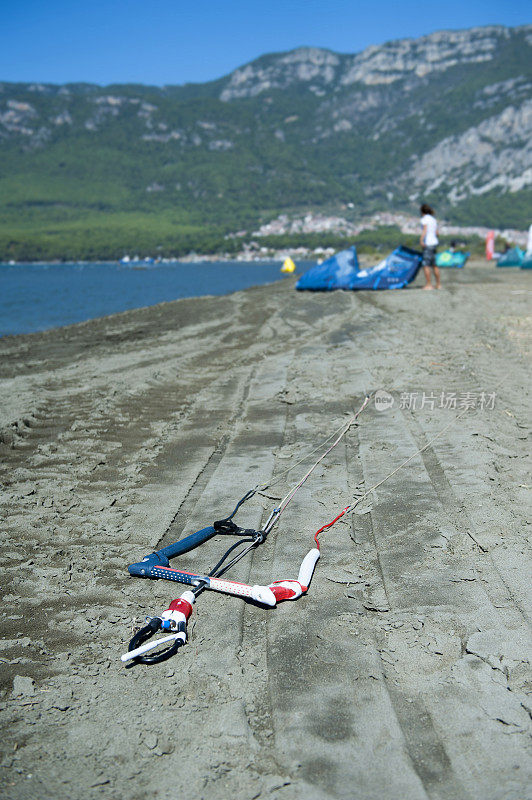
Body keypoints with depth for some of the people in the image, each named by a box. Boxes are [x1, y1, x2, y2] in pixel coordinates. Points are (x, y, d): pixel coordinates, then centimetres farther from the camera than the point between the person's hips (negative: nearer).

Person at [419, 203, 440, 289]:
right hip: (434, 242, 9)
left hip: (428, 244, -9)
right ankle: (438, 284, 16)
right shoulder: (433, 219, 17)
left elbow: (425, 230, -23)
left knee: (426, 265, -8)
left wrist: (421, 240, -33)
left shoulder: (424, 219, -7)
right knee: (434, 265, 13)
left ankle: (428, 284, -11)